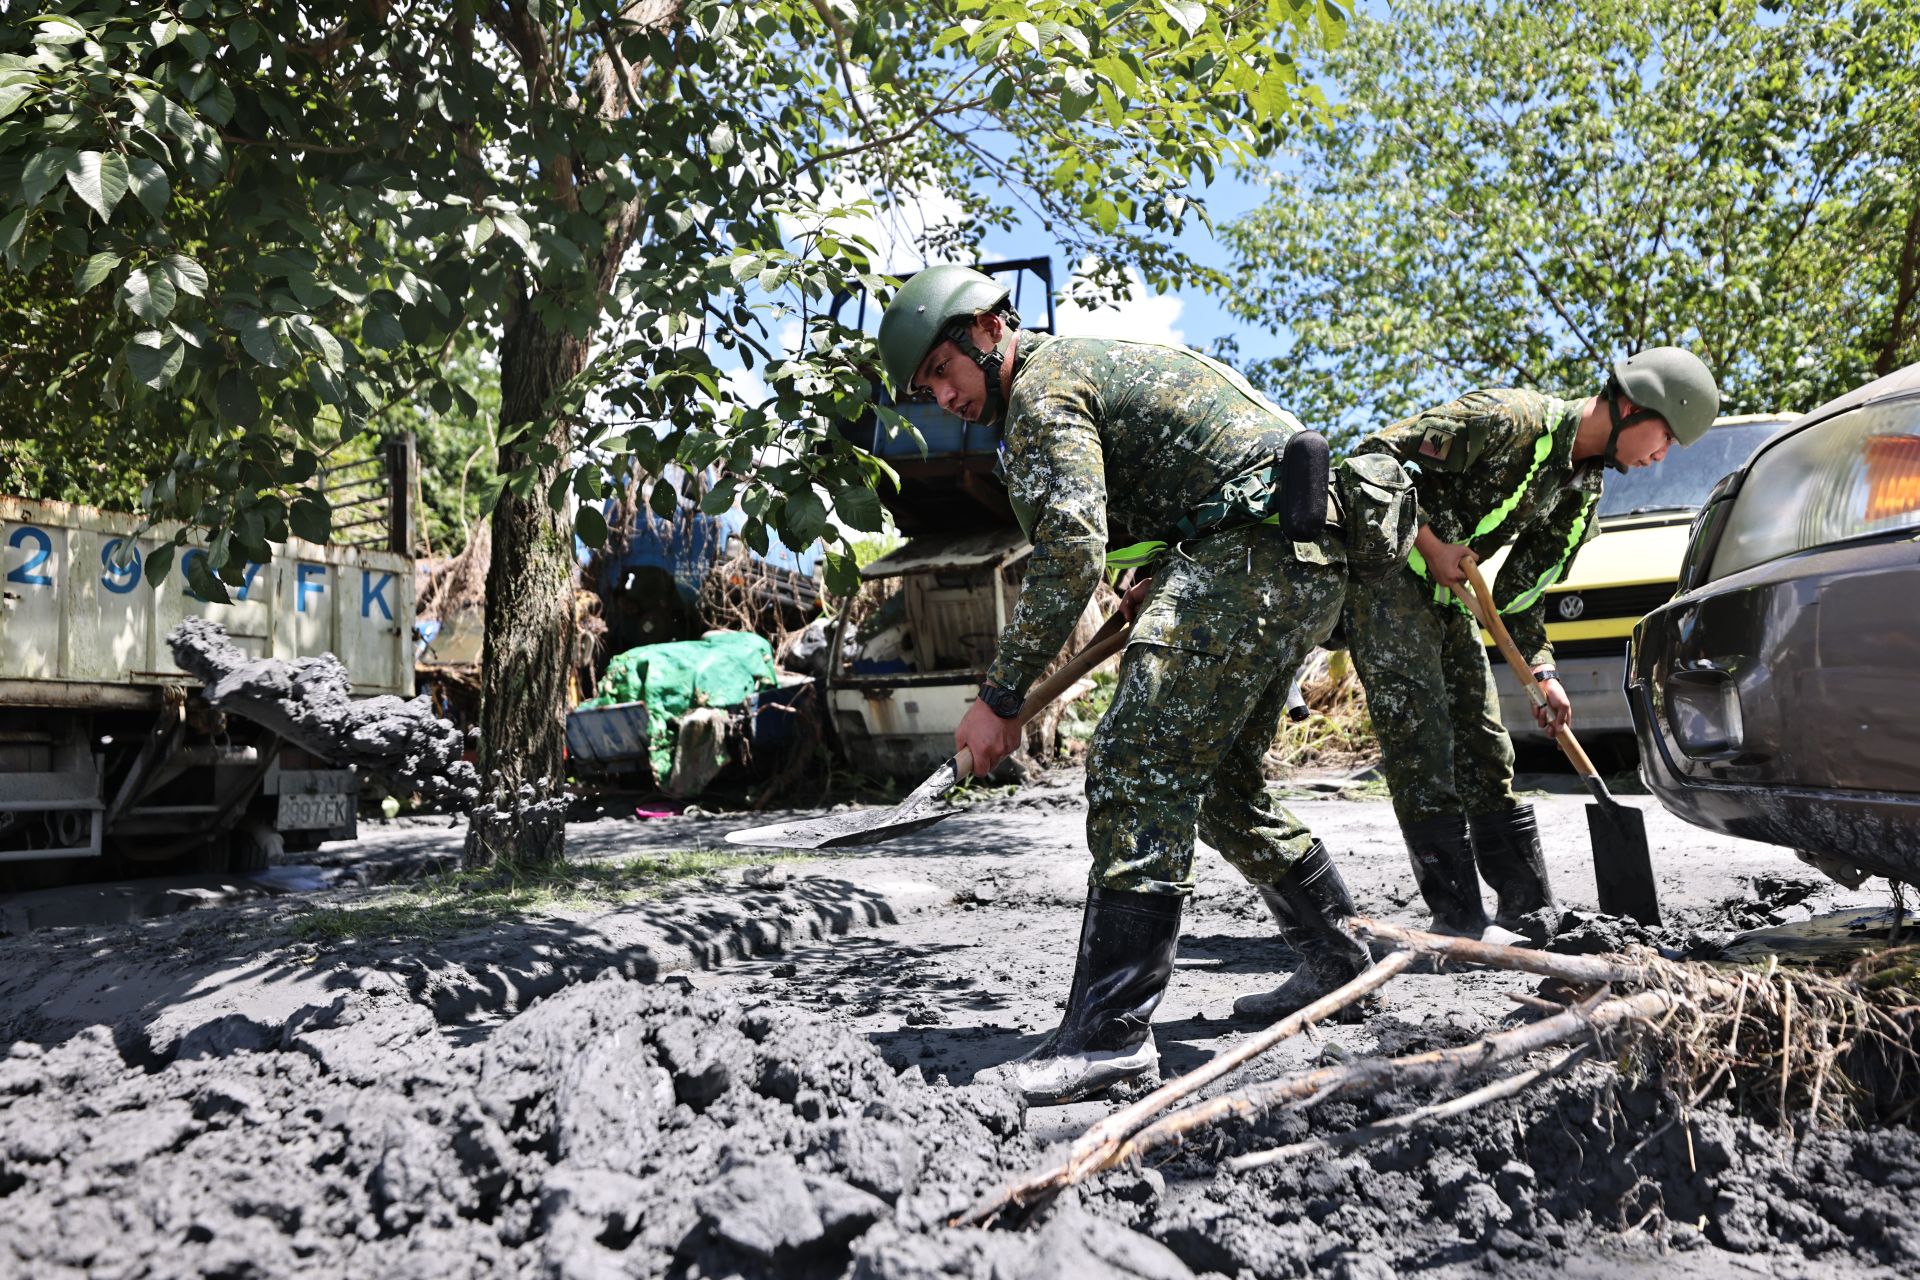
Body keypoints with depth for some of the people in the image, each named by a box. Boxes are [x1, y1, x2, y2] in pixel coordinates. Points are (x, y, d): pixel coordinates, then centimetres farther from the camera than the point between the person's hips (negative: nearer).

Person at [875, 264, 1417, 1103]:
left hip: (1251, 553, -11)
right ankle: (1337, 957, 31)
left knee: (1136, 773, -16)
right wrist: (1155, 593, 23)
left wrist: (1000, 696, -19)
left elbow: (1070, 556, -21)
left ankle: (1110, 1033, -18)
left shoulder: (1044, 387, -7)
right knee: (1220, 781, 18)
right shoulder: (1086, 361, 25)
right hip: (1309, 562, 11)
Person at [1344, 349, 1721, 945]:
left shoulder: (1584, 492, 7)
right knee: (1420, 742, -12)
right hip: (1383, 572, -9)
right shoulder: (1510, 419, -20)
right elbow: (1377, 455, -21)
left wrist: (1542, 674, 0)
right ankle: (1458, 919, -6)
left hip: (1447, 594, 9)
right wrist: (1430, 543, -21)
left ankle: (1531, 914, 17)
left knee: (1486, 746, 8)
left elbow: (1520, 591, 12)